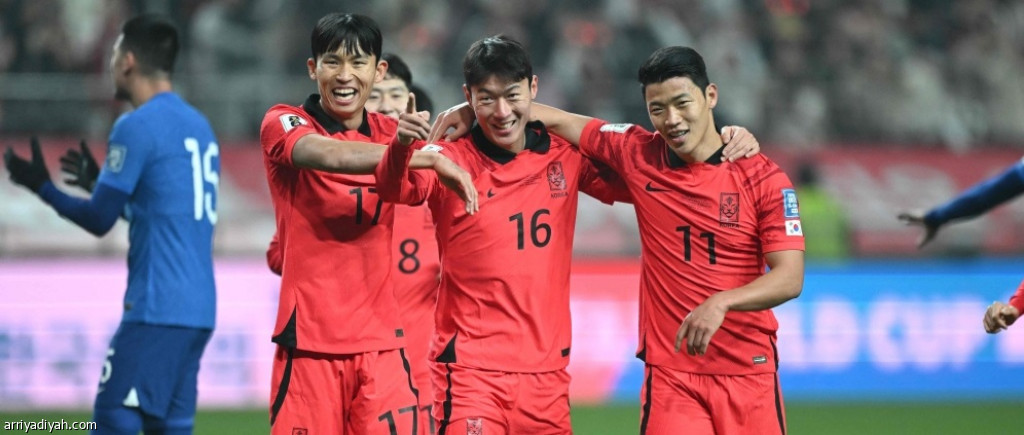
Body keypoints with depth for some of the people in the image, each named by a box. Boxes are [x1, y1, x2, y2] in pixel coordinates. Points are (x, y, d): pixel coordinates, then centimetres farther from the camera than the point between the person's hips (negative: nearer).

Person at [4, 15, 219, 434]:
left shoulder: (137, 125, -8)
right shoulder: (199, 125, 17)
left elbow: (100, 219, -6)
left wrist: (42, 186, 8)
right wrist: (99, 182, 35)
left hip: (156, 308, -8)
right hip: (199, 309, 8)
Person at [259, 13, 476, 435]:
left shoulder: (390, 134, 15)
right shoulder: (283, 124, -3)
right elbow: (329, 154, -23)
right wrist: (430, 158, -30)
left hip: (381, 344, 4)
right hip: (309, 342, -4)